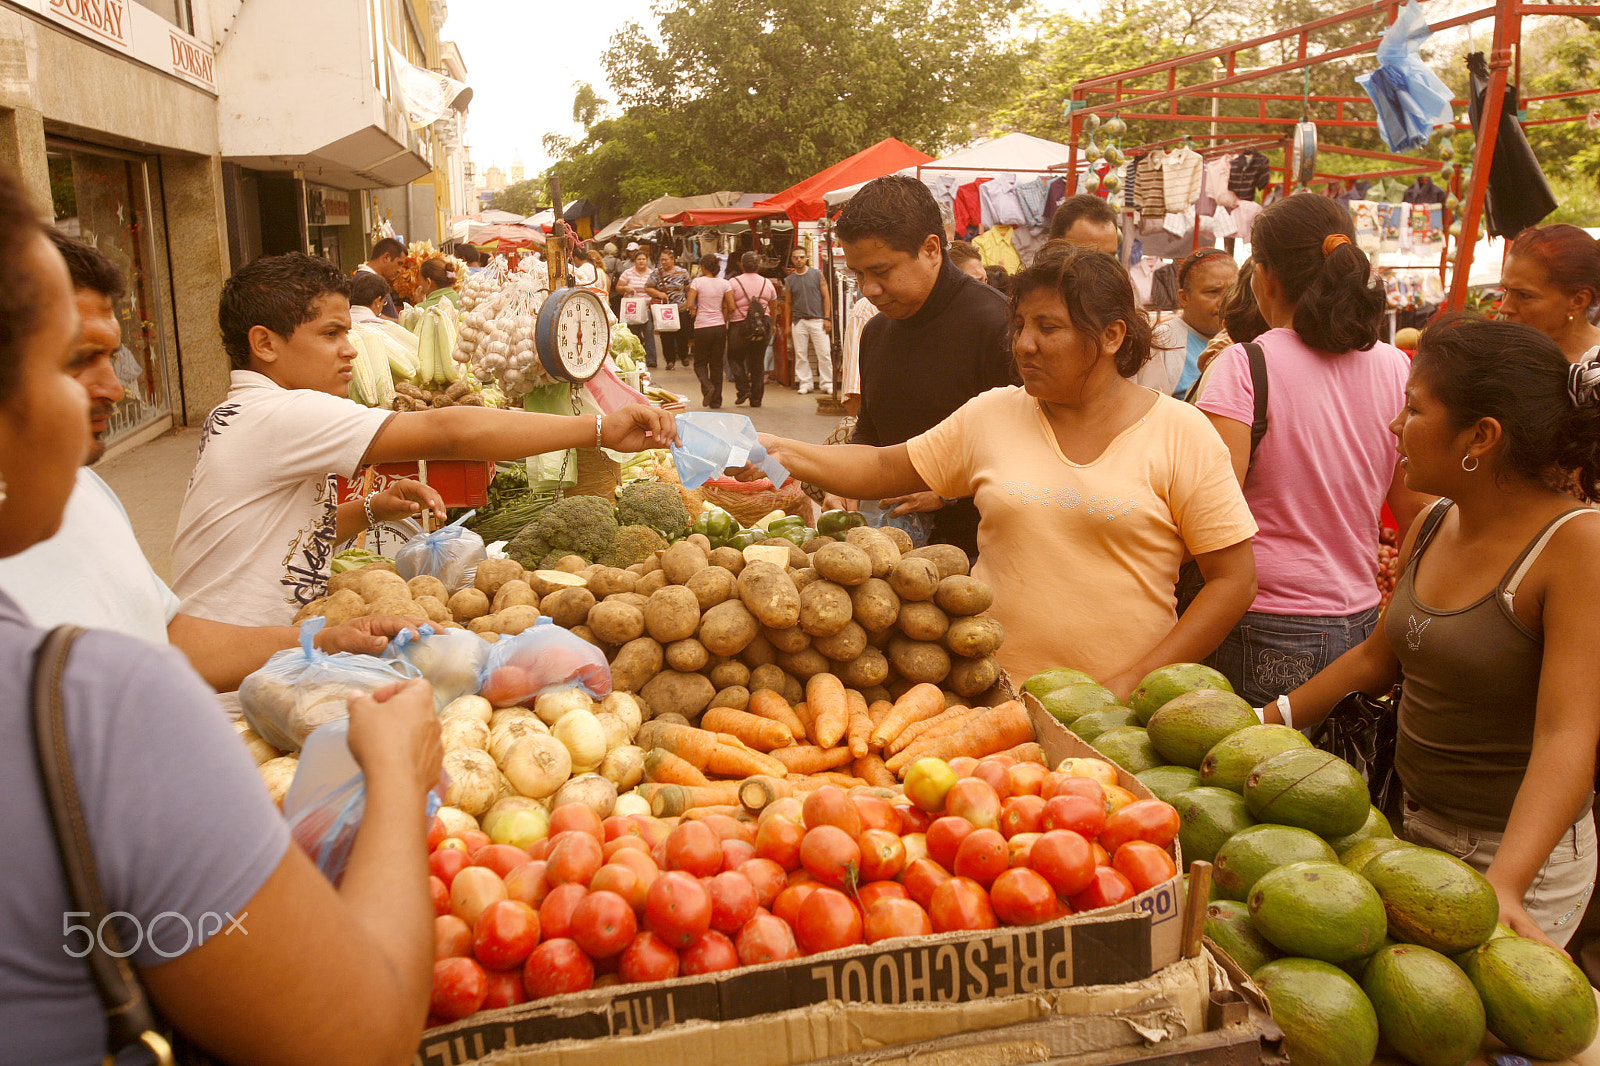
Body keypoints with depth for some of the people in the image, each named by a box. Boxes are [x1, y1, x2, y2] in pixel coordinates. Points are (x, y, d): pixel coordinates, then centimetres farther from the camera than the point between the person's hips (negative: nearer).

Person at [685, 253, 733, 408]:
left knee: (700, 363, 12)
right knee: (717, 364, 11)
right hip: (720, 327, 3)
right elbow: (731, 307, 0)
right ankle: (716, 400, 11)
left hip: (702, 327, -3)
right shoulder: (724, 283, 1)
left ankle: (707, 386, -17)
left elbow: (690, 305, -12)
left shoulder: (697, 282, -6)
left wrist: (693, 312, 10)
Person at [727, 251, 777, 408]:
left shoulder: (733, 283, -3)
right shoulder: (767, 283, 7)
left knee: (735, 358, 13)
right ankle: (756, 398, 10)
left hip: (739, 324, -3)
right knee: (758, 361, 9)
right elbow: (772, 309, 15)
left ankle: (743, 389, -3)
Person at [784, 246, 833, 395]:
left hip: (817, 320, -2)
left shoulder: (817, 274, 5)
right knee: (801, 354, 2)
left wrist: (827, 318, -4)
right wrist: (787, 325, 9)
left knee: (824, 353, -5)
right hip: (798, 321, 2)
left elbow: (826, 296, 4)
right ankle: (805, 383, 11)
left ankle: (826, 384, 2)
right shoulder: (789, 280, 10)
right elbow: (789, 303, 14)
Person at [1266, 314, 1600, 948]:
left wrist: (1504, 885, -40)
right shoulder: (1431, 527, 1)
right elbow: (1379, 658, 14)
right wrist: (1263, 724, 10)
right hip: (1415, 827, 6)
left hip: (1522, 853, -6)